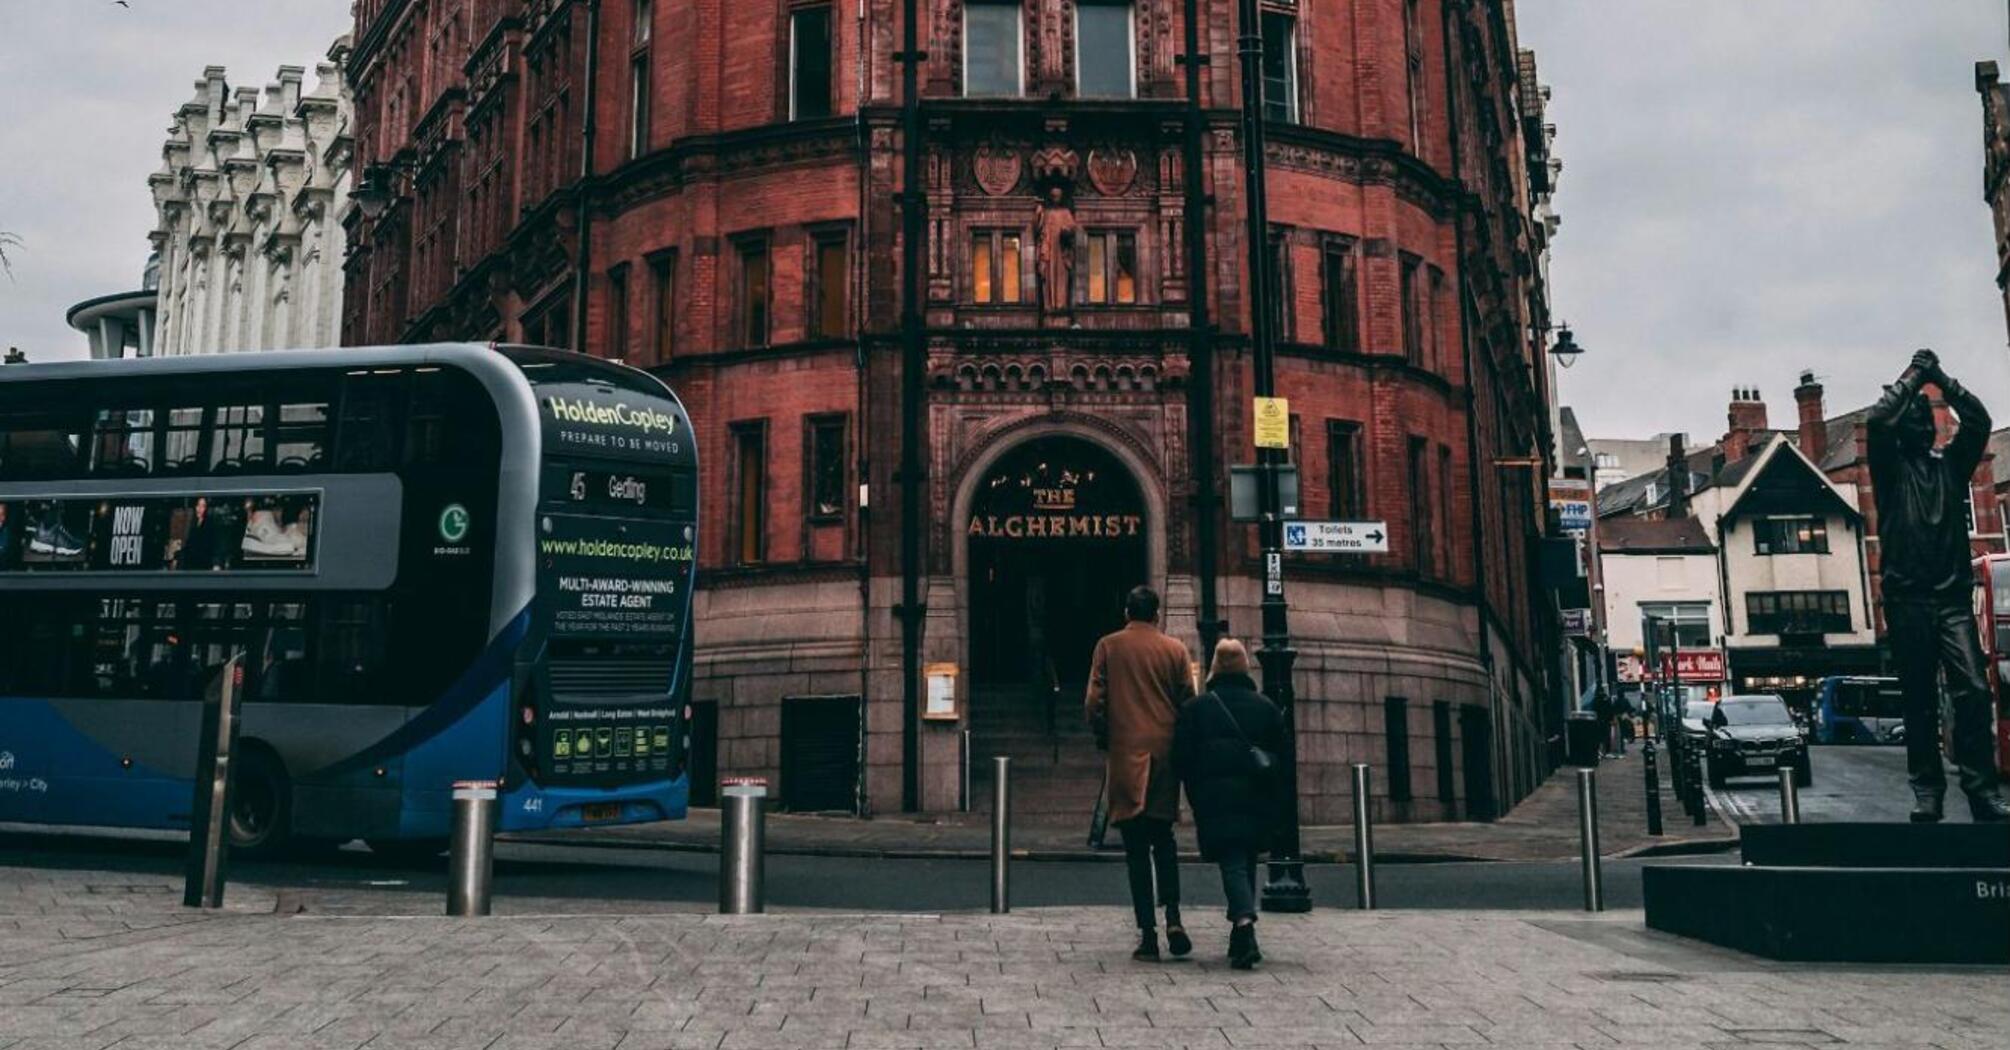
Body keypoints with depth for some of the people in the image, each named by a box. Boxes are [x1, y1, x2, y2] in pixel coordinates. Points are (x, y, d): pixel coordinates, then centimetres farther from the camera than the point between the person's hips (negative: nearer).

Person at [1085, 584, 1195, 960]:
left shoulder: (1109, 646, 2)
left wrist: (1104, 735, 12)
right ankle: (1173, 918, 1)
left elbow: (1093, 701, -4)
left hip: (1126, 753, -2)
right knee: (1163, 838, 16)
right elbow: (1189, 701, 2)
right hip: (1166, 751, 2)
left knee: (1136, 846, 2)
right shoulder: (1174, 649, 5)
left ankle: (1147, 932, -1)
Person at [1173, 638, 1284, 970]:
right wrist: (1271, 801, 15)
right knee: (1247, 864, 16)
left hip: (1215, 802, -3)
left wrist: (1196, 801, 8)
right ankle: (1240, 940, 22)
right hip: (1256, 801, 3)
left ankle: (1245, 922, -28)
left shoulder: (1194, 708, -1)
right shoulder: (1265, 707, 7)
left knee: (1232, 864, -4)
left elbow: (1182, 759, -3)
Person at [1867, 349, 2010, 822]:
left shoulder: (1951, 464, 17)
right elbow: (1878, 421, -8)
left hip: (1953, 596, 2)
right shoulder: (1890, 468, 8)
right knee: (1919, 700, 1)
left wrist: (1941, 379, 4)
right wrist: (1912, 378, 3)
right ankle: (1927, 792, 5)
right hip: (1907, 598, -2)